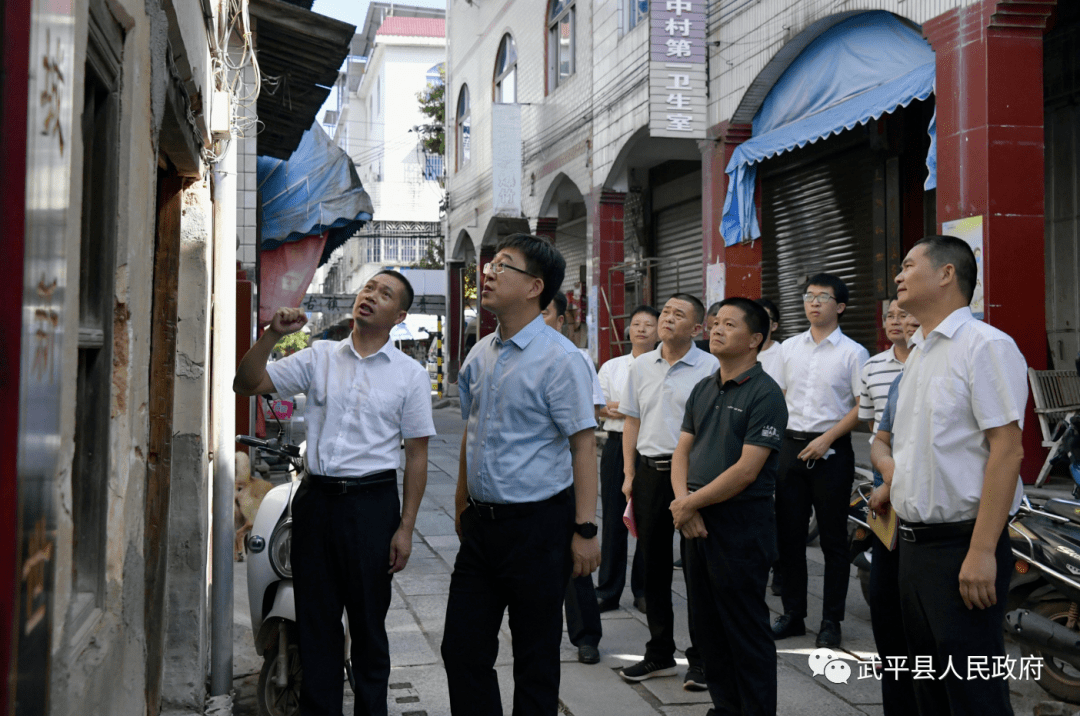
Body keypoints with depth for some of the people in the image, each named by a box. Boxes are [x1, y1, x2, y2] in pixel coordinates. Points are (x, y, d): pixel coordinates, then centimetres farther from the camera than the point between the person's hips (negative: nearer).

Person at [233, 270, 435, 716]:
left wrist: (406, 528, -7)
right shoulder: (319, 357, 8)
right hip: (315, 497, 3)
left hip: (372, 501, -2)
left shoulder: (410, 374, 1)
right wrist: (272, 335, -11)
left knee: (368, 622, 6)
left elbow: (416, 456, -1)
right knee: (315, 621, 10)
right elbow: (247, 384, 5)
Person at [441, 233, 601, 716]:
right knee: (462, 649, 11)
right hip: (481, 523, 7)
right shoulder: (481, 355, 8)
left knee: (536, 658, 7)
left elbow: (583, 445, -16)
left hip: (538, 525, -7)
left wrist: (585, 530, -19)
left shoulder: (559, 359, -13)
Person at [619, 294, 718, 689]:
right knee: (653, 566, 11)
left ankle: (700, 659, 11)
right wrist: (629, 474, 9)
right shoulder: (641, 366, 11)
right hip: (649, 472, 5)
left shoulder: (710, 368, -4)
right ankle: (659, 654, 23)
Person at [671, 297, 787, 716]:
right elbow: (683, 449, 10)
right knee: (710, 626, 15)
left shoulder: (764, 394, -12)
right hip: (696, 523, 8)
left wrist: (691, 503, -14)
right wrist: (683, 500, -8)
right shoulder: (703, 390, 13)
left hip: (741, 525, -8)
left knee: (747, 631, 1)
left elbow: (746, 469, -18)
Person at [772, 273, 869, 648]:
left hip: (831, 451, -4)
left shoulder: (853, 353, -3)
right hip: (790, 446, 4)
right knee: (789, 536, 7)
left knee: (833, 540, 3)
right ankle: (792, 615, 18)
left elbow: (863, 406, -7)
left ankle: (831, 621, 12)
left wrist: (826, 439, -13)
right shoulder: (788, 348, 11)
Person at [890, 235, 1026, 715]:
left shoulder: (986, 346, -13)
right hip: (913, 544, 9)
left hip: (960, 546, -9)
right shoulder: (919, 353, 15)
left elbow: (1007, 450, -19)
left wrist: (982, 551, -23)